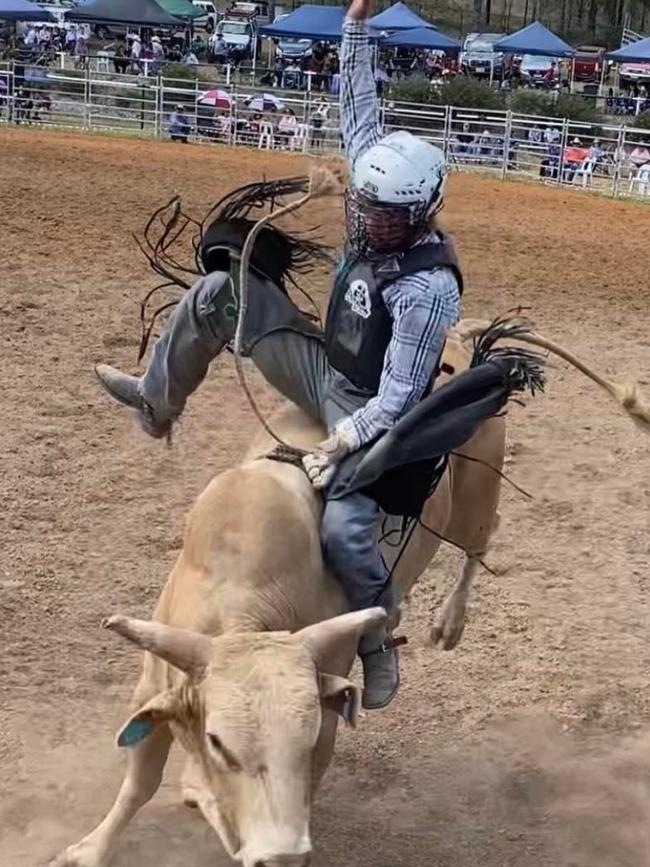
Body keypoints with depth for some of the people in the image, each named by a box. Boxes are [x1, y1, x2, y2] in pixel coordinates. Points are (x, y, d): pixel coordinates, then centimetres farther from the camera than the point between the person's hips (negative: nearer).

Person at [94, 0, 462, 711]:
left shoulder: (429, 287, -30)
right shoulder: (380, 215, -9)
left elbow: (398, 397, -27)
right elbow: (359, 117, -3)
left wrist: (340, 443, -32)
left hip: (369, 409, -8)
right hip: (324, 370, 8)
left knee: (345, 528, -27)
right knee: (216, 293, -2)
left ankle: (379, 649, -3)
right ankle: (159, 400, 17)